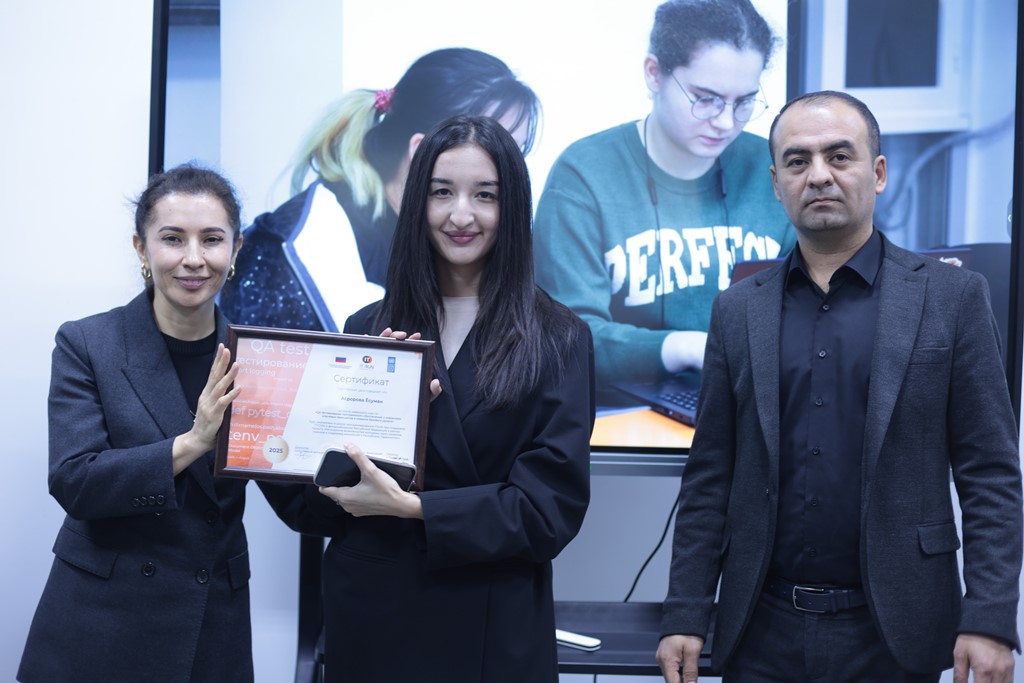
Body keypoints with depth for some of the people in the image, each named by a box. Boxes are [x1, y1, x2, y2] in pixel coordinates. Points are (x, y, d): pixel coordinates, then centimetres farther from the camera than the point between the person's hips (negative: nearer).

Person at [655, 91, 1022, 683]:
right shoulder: (738, 310, 5)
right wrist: (686, 614, 1)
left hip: (891, 635, -2)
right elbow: (710, 479, 5)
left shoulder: (952, 296, -1)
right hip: (762, 633, 2)